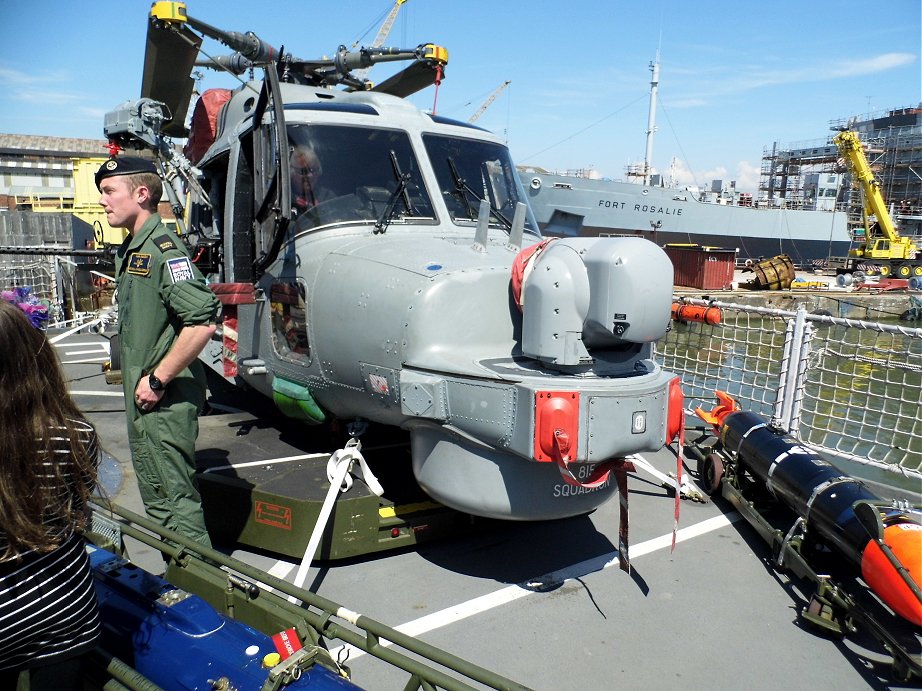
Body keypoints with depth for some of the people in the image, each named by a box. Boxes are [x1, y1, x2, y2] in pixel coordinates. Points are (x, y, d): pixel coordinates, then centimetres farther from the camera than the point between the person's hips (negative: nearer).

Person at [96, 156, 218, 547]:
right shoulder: (128, 251, 14)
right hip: (142, 396, 11)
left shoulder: (163, 247, -17)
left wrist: (158, 379, -22)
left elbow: (203, 321, -28)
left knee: (175, 498, -3)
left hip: (166, 398, -10)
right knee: (156, 498, 20)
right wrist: (133, 377, 15)